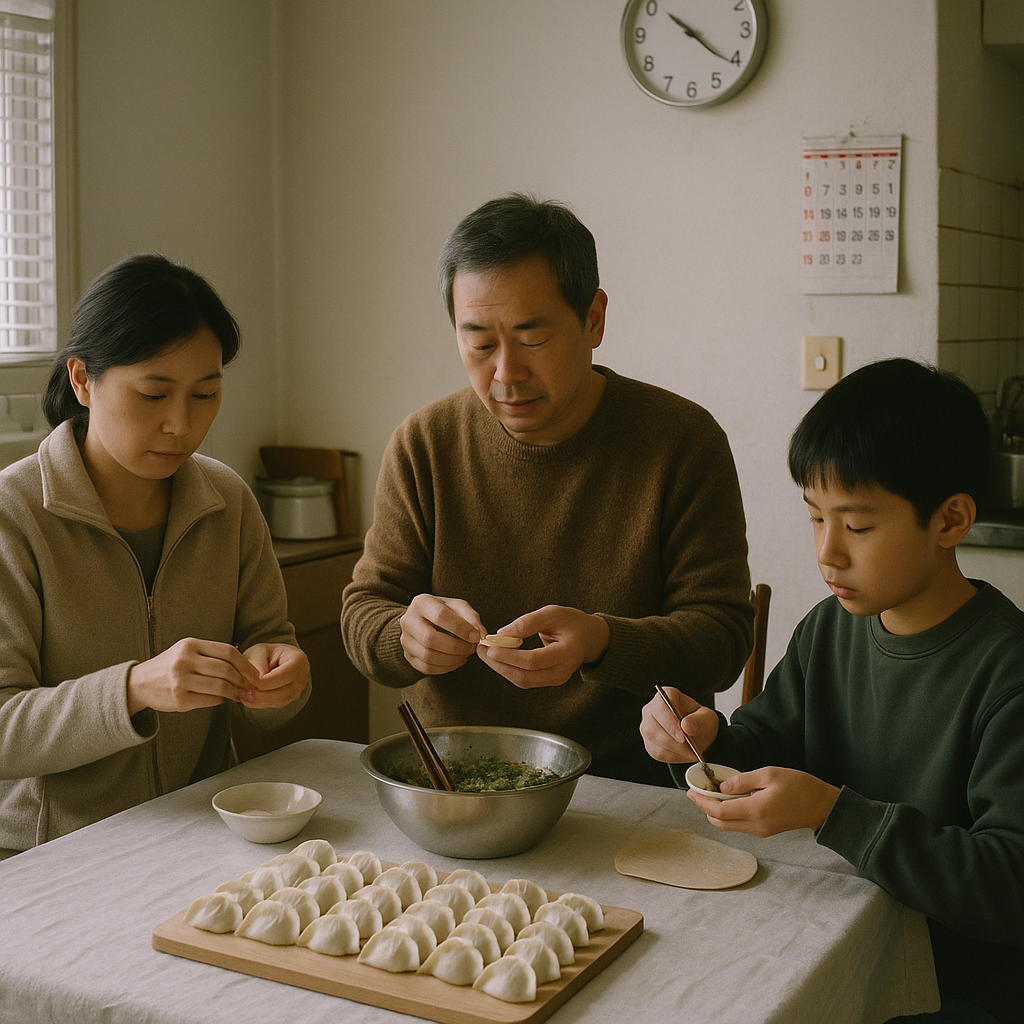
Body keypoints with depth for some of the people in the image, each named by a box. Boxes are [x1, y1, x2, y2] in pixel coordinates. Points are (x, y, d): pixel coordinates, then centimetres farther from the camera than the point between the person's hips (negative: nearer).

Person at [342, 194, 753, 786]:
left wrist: (600, 643, -26)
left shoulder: (684, 442, -5)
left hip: (633, 781, -2)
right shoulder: (423, 445, 2)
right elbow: (364, 616, 5)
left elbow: (724, 634, -7)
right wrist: (406, 636, -20)